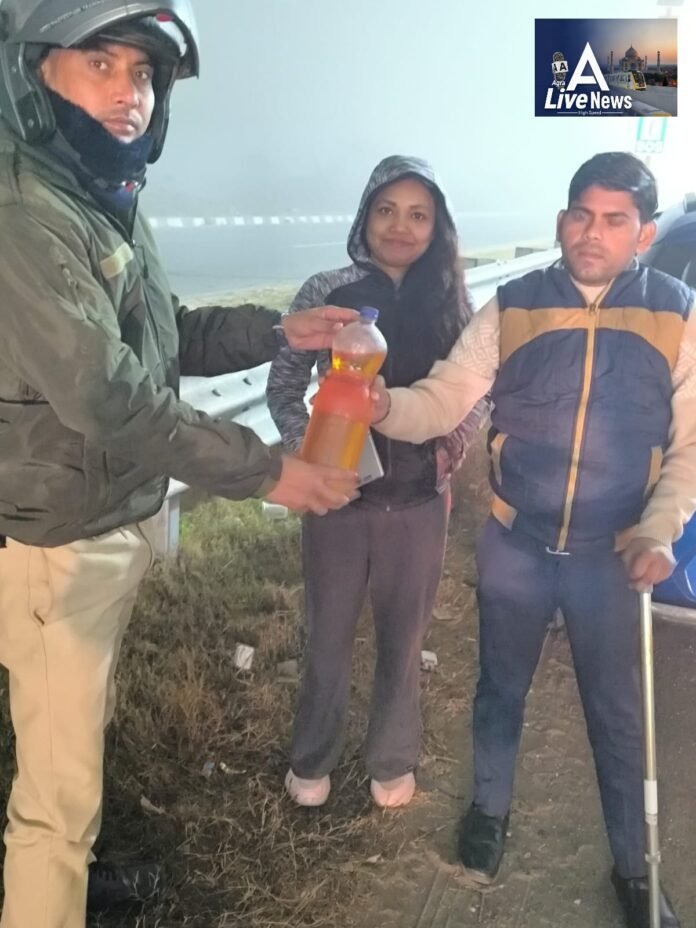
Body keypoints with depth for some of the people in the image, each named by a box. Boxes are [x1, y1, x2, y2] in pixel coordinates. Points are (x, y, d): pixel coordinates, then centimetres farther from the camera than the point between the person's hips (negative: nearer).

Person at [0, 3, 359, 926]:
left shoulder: (106, 199, 10)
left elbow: (162, 339, 16)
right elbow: (108, 393, -27)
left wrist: (279, 329, 4)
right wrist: (265, 470, -21)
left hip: (113, 524, 10)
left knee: (82, 739, 26)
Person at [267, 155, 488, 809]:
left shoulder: (452, 304, -2)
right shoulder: (326, 293, -7)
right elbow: (283, 386, 0)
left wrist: (454, 446, -8)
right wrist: (307, 449, -14)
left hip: (420, 498, 2)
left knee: (403, 638, 16)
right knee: (328, 635, 14)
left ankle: (392, 761, 40)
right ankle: (312, 759, 38)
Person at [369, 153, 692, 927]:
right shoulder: (511, 308, -6)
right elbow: (442, 400, -12)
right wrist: (386, 406, -33)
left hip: (611, 553, 0)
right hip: (514, 545, 1)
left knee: (619, 714, 15)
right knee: (501, 688, 20)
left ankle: (633, 865, 39)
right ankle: (490, 809, 47)